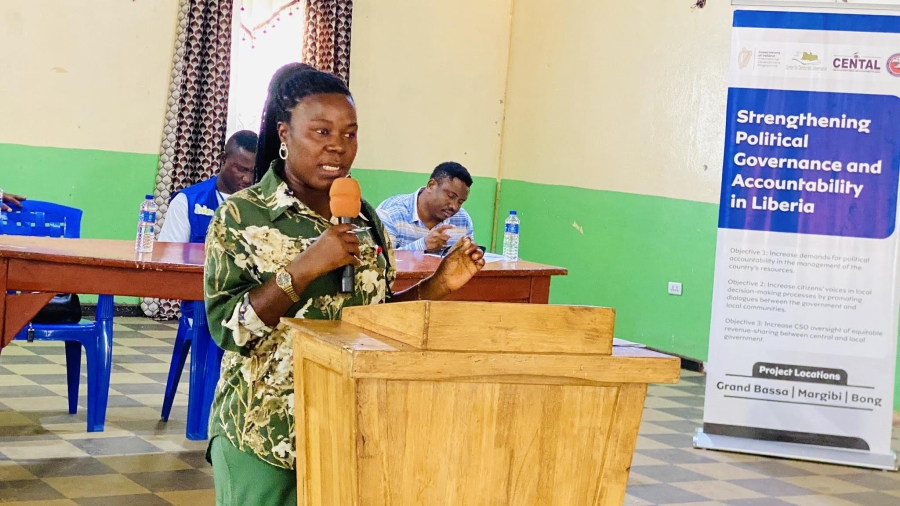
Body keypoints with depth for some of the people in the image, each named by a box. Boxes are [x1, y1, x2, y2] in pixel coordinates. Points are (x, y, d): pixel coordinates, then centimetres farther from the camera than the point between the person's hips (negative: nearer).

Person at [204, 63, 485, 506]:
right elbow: (227, 327, -15)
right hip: (262, 435, -4)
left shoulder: (365, 219, 6)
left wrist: (437, 287, -1)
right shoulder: (242, 215, -8)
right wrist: (304, 268, -24)